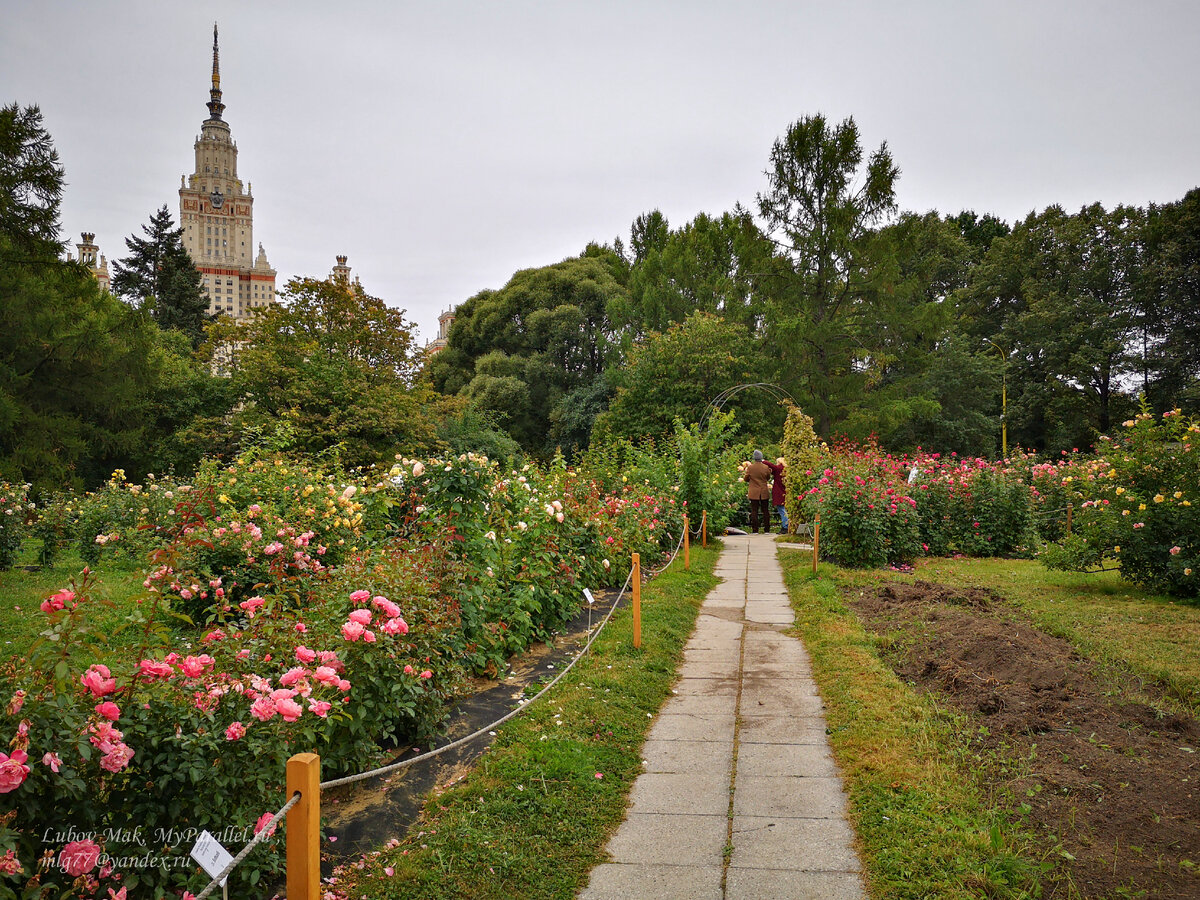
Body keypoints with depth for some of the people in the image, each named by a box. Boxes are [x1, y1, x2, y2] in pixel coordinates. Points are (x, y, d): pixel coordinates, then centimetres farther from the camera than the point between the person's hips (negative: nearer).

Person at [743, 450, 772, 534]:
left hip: (754, 493, -1)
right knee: (765, 511, 8)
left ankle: (755, 530, 0)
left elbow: (746, 479, 3)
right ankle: (767, 530, 9)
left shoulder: (750, 467, -8)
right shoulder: (766, 467, -5)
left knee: (754, 511, 2)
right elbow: (768, 478, 8)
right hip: (764, 493, 1)